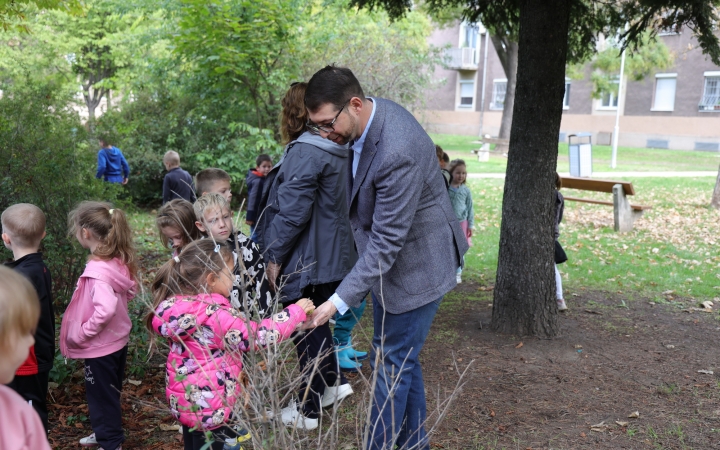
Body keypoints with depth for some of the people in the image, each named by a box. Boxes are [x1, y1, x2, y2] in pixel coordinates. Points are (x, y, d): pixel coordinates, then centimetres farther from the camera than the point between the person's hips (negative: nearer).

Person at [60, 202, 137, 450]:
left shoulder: (97, 270, -29)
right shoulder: (119, 262, -3)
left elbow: (105, 309, -39)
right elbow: (130, 291, 11)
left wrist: (81, 333, -26)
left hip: (100, 346, -9)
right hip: (118, 339, 9)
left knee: (101, 395, 11)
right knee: (109, 392, 26)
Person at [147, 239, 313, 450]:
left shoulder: (174, 306, -5)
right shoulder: (216, 315, -27)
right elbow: (258, 336, -21)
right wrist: (296, 311, -13)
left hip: (184, 402, 8)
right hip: (213, 409, -8)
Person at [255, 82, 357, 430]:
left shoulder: (306, 152, -19)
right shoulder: (337, 150, 9)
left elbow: (292, 212, -22)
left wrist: (274, 256, -11)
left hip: (307, 261, -9)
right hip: (332, 257, 9)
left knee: (306, 331, 4)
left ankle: (307, 411, 17)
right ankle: (333, 382, 31)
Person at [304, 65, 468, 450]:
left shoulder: (398, 152, -33)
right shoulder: (369, 118, -4)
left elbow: (386, 242, -30)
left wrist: (341, 300, -29)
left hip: (414, 264, -9)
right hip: (388, 259, 10)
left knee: (392, 364, 0)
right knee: (400, 360, 18)